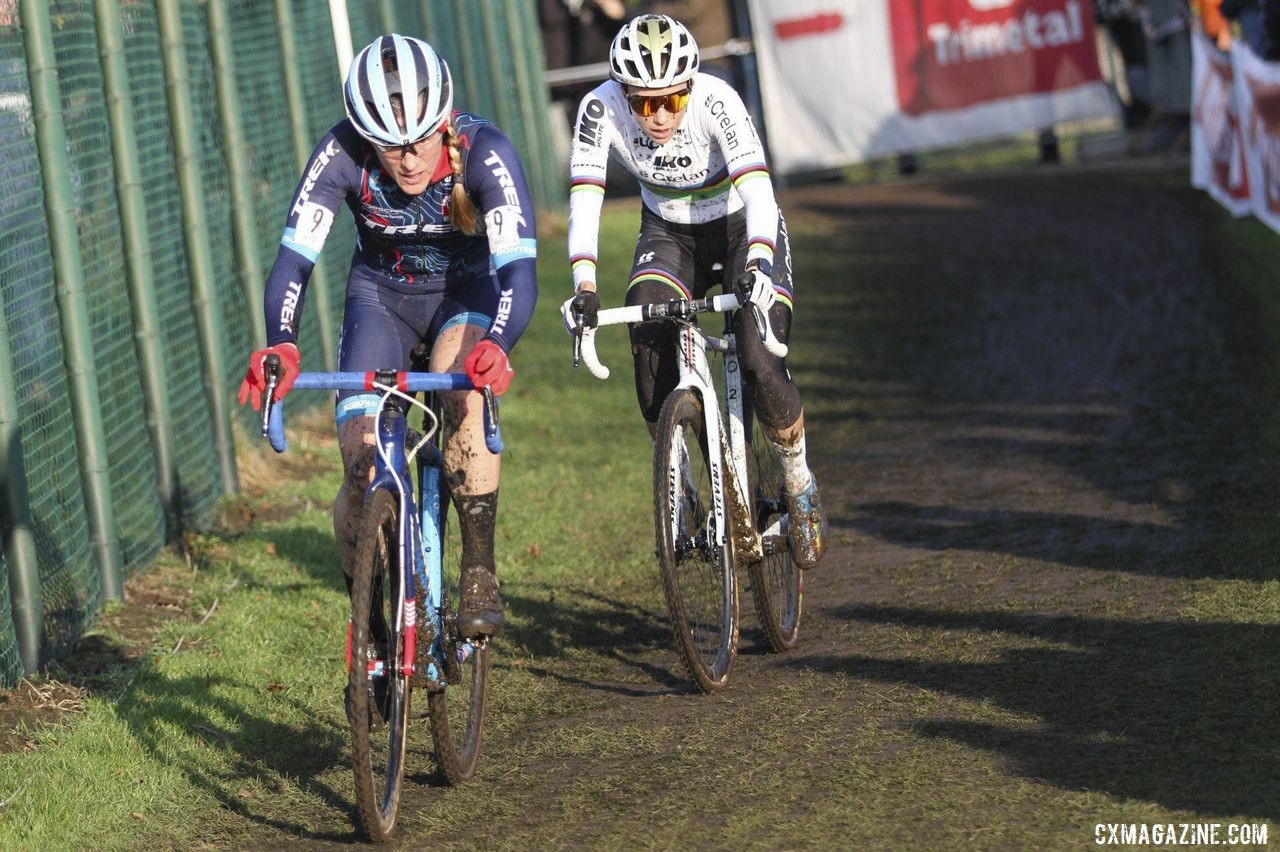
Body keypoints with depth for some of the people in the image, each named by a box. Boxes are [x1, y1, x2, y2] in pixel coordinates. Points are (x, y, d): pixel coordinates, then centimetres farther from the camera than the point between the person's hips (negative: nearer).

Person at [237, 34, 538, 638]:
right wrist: (280, 344, -52)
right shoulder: (342, 155, -28)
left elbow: (518, 270, -38)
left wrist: (495, 346, -59)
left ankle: (479, 573, -25)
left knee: (465, 394, -34)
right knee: (363, 470, -12)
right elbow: (294, 259, -32)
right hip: (380, 296, 1)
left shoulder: (483, 152, -31)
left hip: (464, 293, -1)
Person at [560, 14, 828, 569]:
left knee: (759, 362, -22)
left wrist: (758, 265, -57)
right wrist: (584, 287, -43)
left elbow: (758, 190, -41)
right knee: (648, 330, -27)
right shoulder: (602, 108, -24)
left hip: (741, 229, -2)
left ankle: (799, 486, 6)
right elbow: (584, 201, -29)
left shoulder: (715, 100, -31)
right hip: (669, 236, 2)